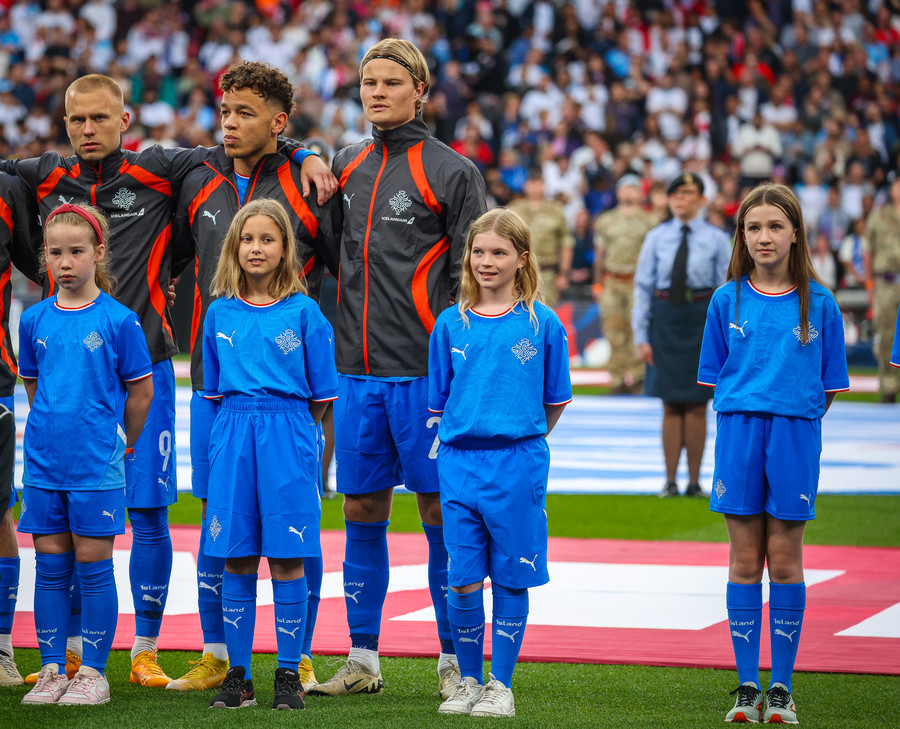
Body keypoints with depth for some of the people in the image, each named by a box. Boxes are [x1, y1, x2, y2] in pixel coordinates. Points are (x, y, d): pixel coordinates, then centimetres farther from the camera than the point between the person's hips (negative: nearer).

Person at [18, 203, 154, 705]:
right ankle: (52, 671, 14)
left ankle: (94, 673, 7)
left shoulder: (119, 320, -6)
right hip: (44, 460, 4)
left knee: (93, 565, 1)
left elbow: (141, 390, 1)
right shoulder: (35, 320, 5)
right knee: (50, 566, 7)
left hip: (98, 464, -4)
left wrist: (120, 445, 7)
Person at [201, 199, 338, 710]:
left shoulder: (304, 312, 0)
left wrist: (288, 428, 5)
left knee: (287, 557, -2)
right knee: (236, 559, 3)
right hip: (233, 439, 3)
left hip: (289, 437, -3)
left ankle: (289, 675, 6)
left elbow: (321, 395, 4)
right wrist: (239, 425, 12)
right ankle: (239, 676, 10)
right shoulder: (220, 312, 9)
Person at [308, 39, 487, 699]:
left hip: (425, 372, -5)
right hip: (358, 373, 5)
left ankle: (455, 663, 5)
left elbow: (472, 277, -5)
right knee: (363, 511, 8)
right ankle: (362, 661, 16)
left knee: (440, 512, -2)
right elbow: (325, 248, 28)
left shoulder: (451, 171, -3)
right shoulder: (345, 167, 12)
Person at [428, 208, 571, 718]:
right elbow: (440, 400, 13)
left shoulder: (542, 323, -1)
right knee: (463, 580, 2)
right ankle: (469, 680, 15)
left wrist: (523, 441, 9)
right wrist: (460, 438, 8)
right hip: (459, 462, 2)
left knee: (511, 578, 3)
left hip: (518, 463, -2)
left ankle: (501, 685, 11)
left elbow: (555, 400, 7)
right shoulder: (451, 324, 5)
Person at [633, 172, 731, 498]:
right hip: (665, 317, 1)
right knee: (671, 405, 3)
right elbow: (642, 285, 5)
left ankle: (694, 481, 10)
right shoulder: (657, 237, 5)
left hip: (702, 317, -1)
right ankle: (670, 481, 8)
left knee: (697, 405, 3)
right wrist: (641, 335, 0)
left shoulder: (716, 239, 1)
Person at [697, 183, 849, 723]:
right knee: (745, 560, 3)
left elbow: (829, 384, 6)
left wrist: (795, 423, 1)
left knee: (785, 560, 1)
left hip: (795, 435, -1)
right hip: (738, 434, 1)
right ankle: (748, 687, 9)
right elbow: (716, 376, 11)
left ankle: (782, 687, 9)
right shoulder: (727, 301, 4)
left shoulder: (819, 303, 1)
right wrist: (747, 415, 3)